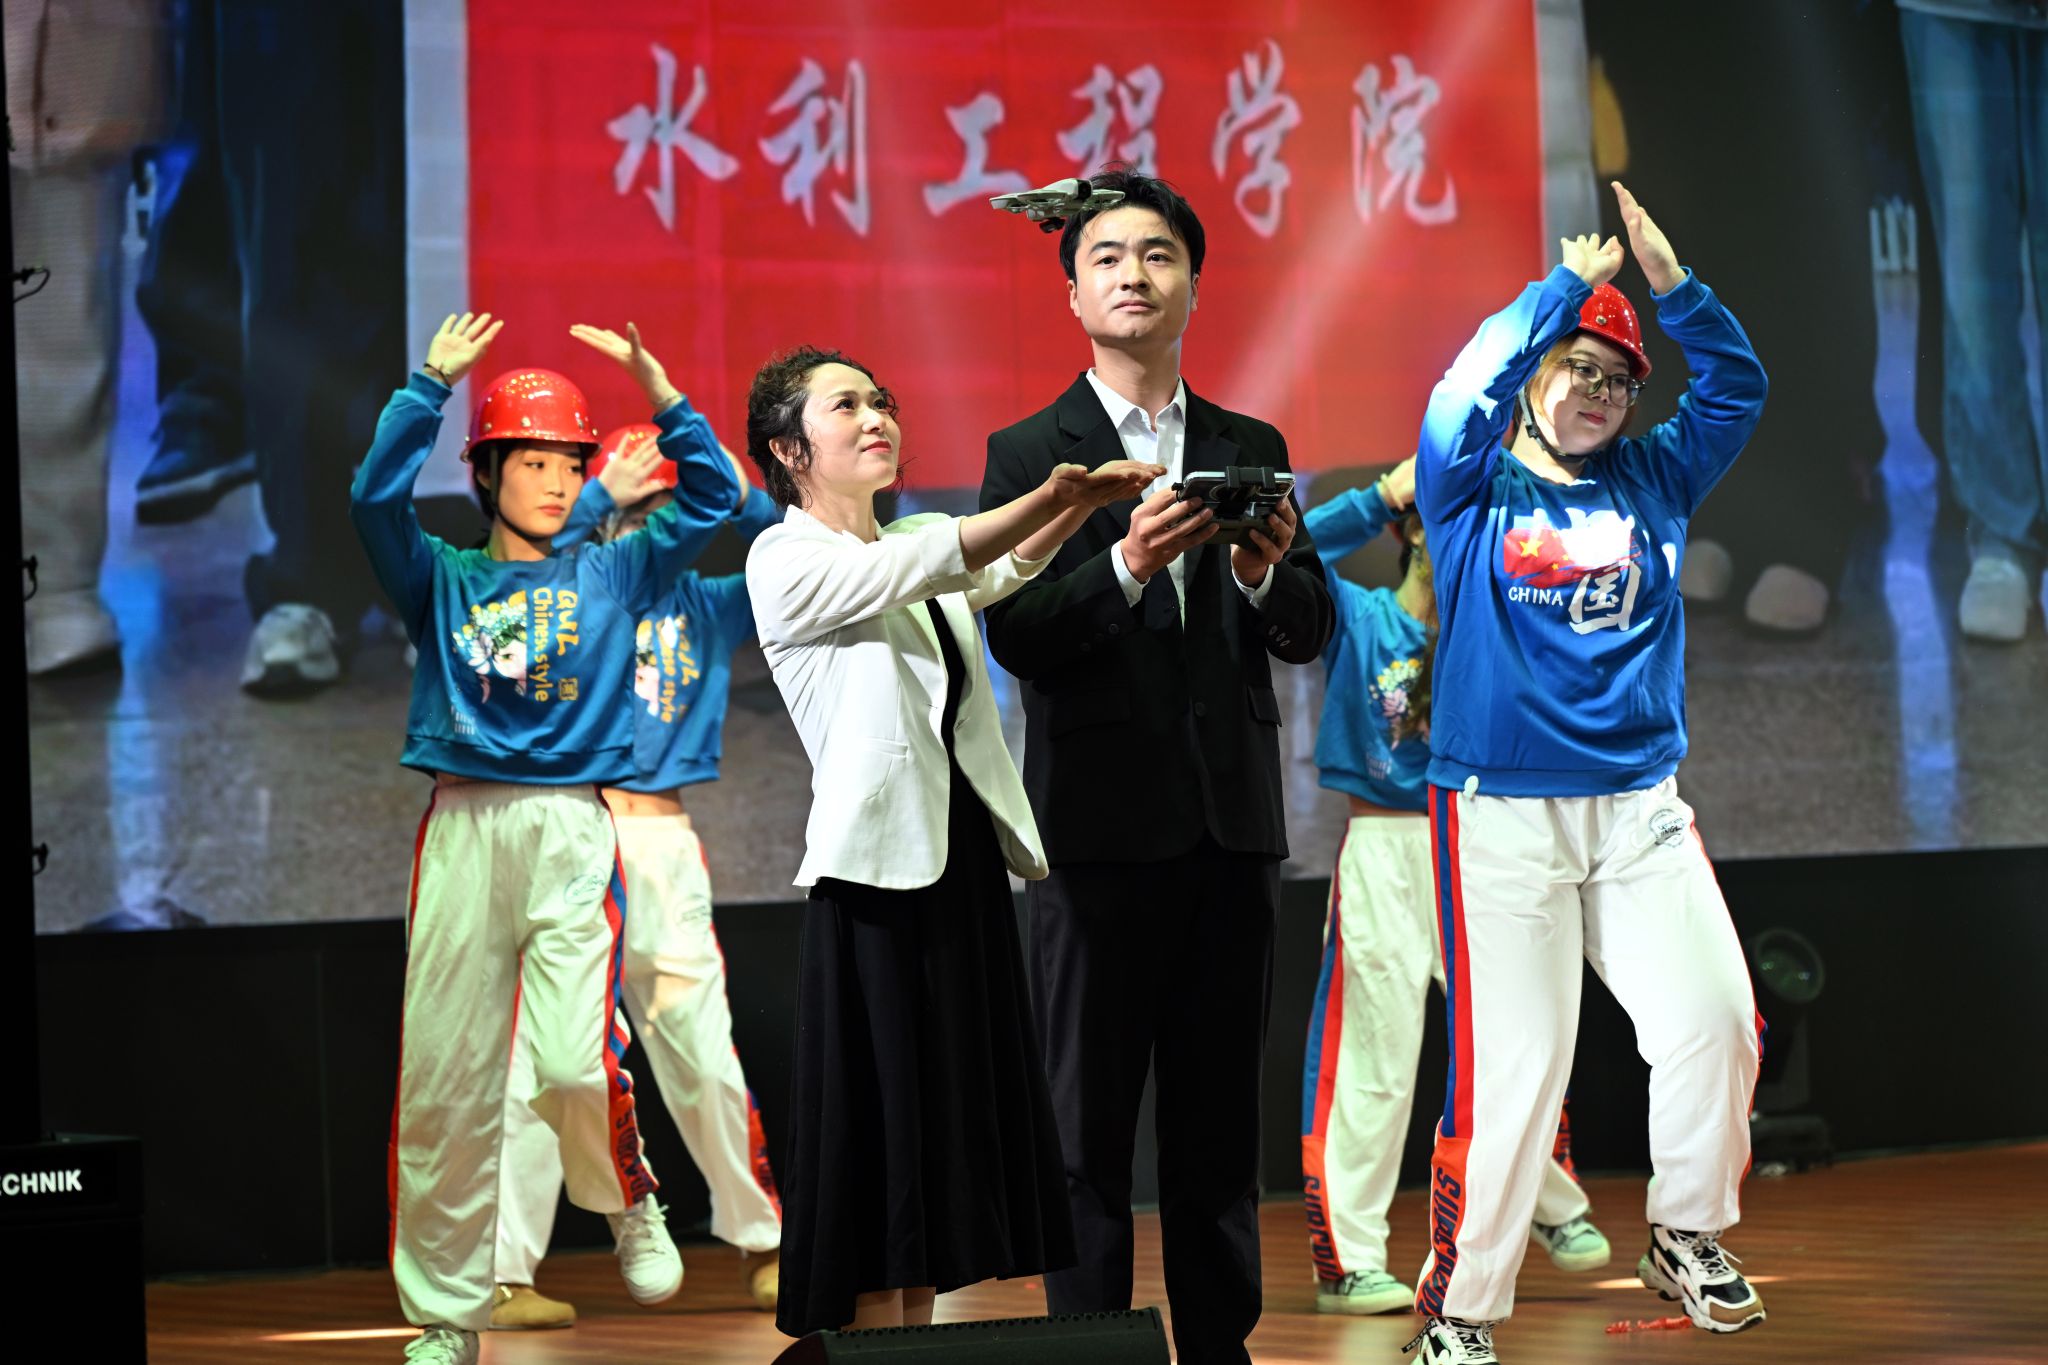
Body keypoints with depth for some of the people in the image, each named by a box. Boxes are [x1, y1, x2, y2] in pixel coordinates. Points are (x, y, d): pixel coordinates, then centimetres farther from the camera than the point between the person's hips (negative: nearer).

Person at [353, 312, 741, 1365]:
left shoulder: (612, 575, 15)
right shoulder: (442, 580, 12)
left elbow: (711, 495, 9)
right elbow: (377, 499, -5)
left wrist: (655, 385, 2)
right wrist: (431, 385, -8)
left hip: (573, 832, -1)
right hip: (463, 832, 1)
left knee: (574, 1061, -19)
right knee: (442, 1080, 0)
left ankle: (630, 1205, 12)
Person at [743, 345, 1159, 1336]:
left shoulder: (919, 548, 16)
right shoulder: (786, 561, -4)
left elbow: (1001, 568, -5)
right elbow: (924, 567, -21)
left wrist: (1081, 507, -26)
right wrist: (1054, 497, -34)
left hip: (963, 873, 7)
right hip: (875, 880, -7)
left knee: (946, 1135, 7)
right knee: (880, 1141, -6)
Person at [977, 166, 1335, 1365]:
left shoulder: (1251, 450, 12)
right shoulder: (1031, 454, 1)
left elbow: (1311, 632, 8)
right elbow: (1016, 636, -10)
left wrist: (1269, 576, -13)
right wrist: (1126, 567, -25)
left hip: (1233, 824, 4)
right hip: (1104, 820, -4)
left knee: (1221, 1117, 9)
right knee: (1091, 1120, -1)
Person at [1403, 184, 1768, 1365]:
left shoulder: (1650, 482, 15)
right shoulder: (1476, 491, 4)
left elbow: (1737, 387, 9)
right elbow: (1460, 396, -15)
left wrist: (1672, 281, -2)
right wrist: (1566, 287, -10)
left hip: (1641, 811, 4)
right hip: (1503, 815, -4)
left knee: (1715, 1021, -9)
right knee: (1514, 1066, -8)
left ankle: (1687, 1238, 14)